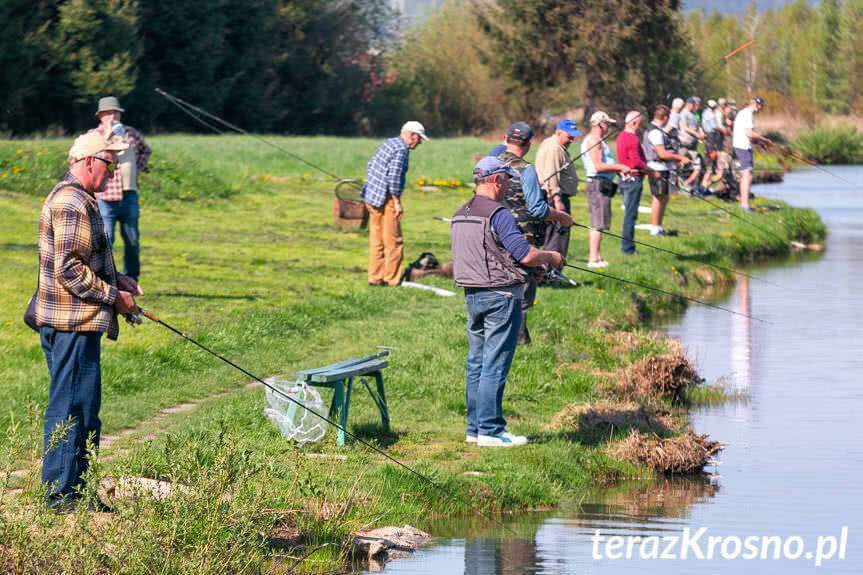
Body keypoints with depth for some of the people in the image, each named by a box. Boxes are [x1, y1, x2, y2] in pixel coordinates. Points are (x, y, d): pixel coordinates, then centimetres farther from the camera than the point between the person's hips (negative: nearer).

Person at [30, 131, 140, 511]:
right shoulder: (71, 203, -15)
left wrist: (118, 281, 16)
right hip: (72, 324, -11)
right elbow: (68, 269, -21)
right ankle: (61, 495, -4)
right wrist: (113, 296, -13)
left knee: (82, 409, 14)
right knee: (71, 408, -7)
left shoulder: (78, 200, 20)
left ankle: (73, 491, 19)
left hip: (77, 324, 11)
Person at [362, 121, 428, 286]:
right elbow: (393, 177, -22)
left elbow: (370, 165, 18)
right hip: (385, 199, -9)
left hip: (371, 196, 9)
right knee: (393, 242, -1)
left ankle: (375, 277, 17)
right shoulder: (401, 150, -15)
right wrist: (397, 202, -16)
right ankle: (391, 279, 2)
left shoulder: (388, 143, 12)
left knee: (376, 240, 13)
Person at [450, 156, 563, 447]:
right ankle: (490, 430, -4)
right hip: (500, 296, -9)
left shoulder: (459, 216, 11)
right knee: (495, 365, -5)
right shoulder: (498, 214, -16)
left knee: (476, 364, 13)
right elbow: (526, 255, -20)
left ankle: (475, 427, 17)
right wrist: (551, 257, 0)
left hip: (472, 295, 9)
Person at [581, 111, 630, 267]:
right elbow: (599, 166, -22)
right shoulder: (594, 141, -14)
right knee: (598, 223, -10)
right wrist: (620, 167, -15)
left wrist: (618, 169, 16)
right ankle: (594, 259, -11)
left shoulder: (596, 140, 20)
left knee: (596, 223, 13)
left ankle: (597, 257, 18)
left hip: (601, 184, 11)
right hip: (598, 184, -11)